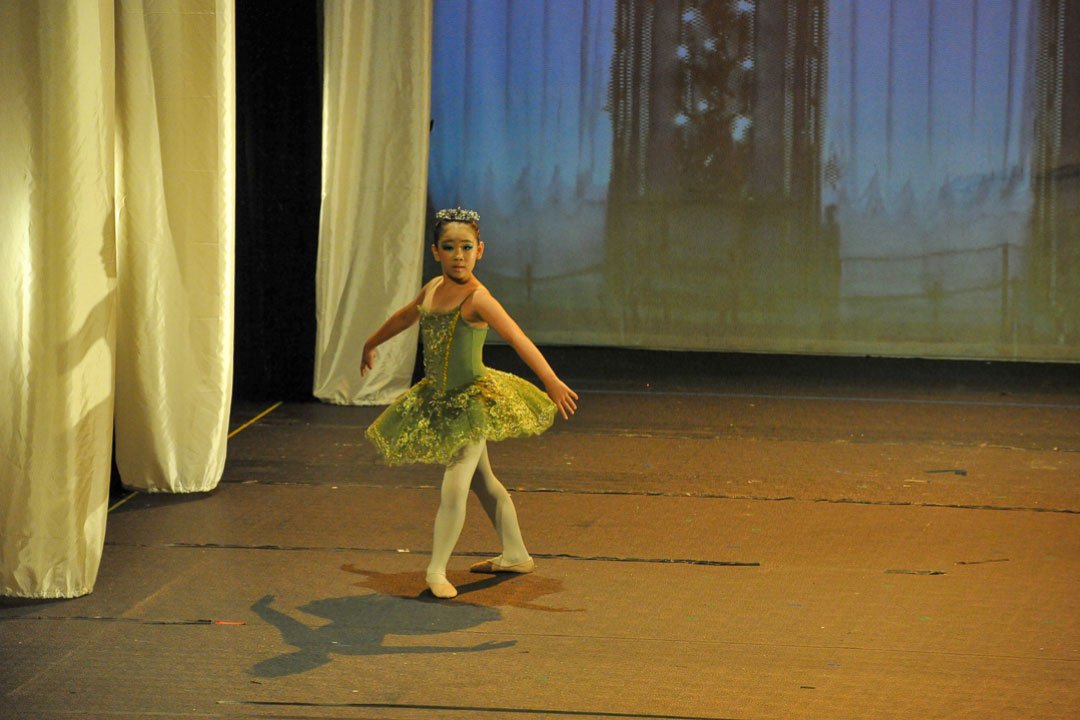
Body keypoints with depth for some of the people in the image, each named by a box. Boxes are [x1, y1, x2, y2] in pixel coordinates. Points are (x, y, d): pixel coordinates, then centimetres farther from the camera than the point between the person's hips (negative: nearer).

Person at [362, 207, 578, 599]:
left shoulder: (477, 298, -18)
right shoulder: (432, 289, 5)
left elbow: (518, 339, -29)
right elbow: (404, 317, 26)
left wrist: (552, 382, -40)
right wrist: (371, 344, 40)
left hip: (474, 402, -8)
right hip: (440, 402, 8)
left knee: (454, 488, -13)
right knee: (482, 482, 18)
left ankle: (437, 570, -4)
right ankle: (516, 555, 31)